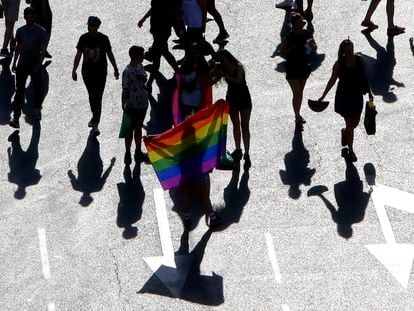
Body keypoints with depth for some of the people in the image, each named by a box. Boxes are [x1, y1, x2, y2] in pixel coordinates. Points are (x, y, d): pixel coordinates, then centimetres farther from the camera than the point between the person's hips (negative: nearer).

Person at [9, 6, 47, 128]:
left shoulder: (41, 32, -10)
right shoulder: (20, 31, 0)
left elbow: (43, 50, -11)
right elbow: (18, 48, 11)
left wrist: (38, 65, -21)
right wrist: (14, 63, 11)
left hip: (35, 65, -1)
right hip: (22, 64, 2)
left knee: (37, 88, 14)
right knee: (19, 90, -6)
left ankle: (37, 110, 38)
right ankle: (16, 117, -10)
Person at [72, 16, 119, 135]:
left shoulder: (103, 39, -7)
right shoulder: (84, 38, -1)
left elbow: (110, 54, 3)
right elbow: (78, 55, 4)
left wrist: (115, 69, 7)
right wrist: (74, 70, -1)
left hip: (100, 72, -3)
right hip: (87, 72, 3)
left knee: (97, 98, -7)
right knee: (92, 96, 15)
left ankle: (95, 124, -6)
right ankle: (95, 117, 36)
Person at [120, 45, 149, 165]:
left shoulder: (140, 67, 3)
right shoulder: (128, 72, -22)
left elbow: (145, 79, 3)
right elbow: (125, 90, -19)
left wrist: (142, 77, -20)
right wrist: (124, 106, -16)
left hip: (142, 104, 8)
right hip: (132, 106, -8)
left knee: (138, 128, 19)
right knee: (130, 129, 5)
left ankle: (138, 152, 32)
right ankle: (127, 154, 16)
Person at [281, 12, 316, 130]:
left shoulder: (307, 34, -2)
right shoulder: (288, 37, -14)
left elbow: (315, 47, 10)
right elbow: (283, 53, -8)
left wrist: (311, 44, -13)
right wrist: (291, 49, -27)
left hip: (304, 66, 5)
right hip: (292, 68, -5)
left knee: (300, 92, 18)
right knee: (297, 93, -6)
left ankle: (298, 115, 35)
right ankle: (297, 117, 3)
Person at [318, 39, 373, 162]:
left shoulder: (359, 60, -3)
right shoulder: (339, 64, -12)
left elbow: (364, 77, 9)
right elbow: (332, 80, -4)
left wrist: (369, 92, 13)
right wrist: (323, 96, -4)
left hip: (357, 96, 4)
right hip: (344, 96, -4)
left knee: (355, 122, 14)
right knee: (350, 124, 0)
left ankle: (344, 132, 50)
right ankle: (350, 151, 16)